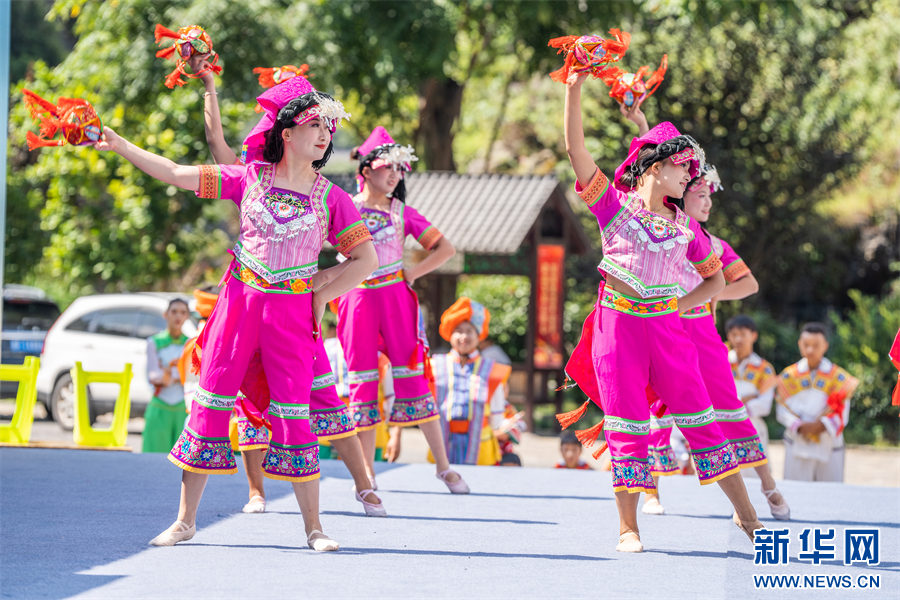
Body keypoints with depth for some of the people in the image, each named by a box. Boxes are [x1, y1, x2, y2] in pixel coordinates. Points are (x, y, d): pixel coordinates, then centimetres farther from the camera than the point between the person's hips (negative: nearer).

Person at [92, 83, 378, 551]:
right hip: (240, 301, 1)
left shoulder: (331, 198, 2)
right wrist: (118, 145, 5)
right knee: (211, 403, 2)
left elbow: (365, 259, 4)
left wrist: (320, 295, -2)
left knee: (294, 415, -6)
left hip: (292, 310, -1)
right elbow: (176, 174, 7)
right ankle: (185, 520, 11)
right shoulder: (249, 178, 4)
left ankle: (313, 527, 3)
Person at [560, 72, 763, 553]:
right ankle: (628, 528, 6)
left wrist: (679, 307, 3)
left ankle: (746, 515, 8)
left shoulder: (685, 226, 10)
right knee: (627, 427, -2)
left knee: (699, 418, 2)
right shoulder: (614, 205, 1)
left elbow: (715, 279, 20)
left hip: (668, 327, 3)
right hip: (618, 325, -3)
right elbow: (575, 150, -8)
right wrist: (574, 90, -15)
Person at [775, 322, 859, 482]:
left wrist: (822, 425, -19)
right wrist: (798, 426, -16)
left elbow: (842, 414, -3)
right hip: (798, 444, 0)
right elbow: (782, 410, 1)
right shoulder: (789, 375, 5)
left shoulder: (837, 376, 1)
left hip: (828, 445, 0)